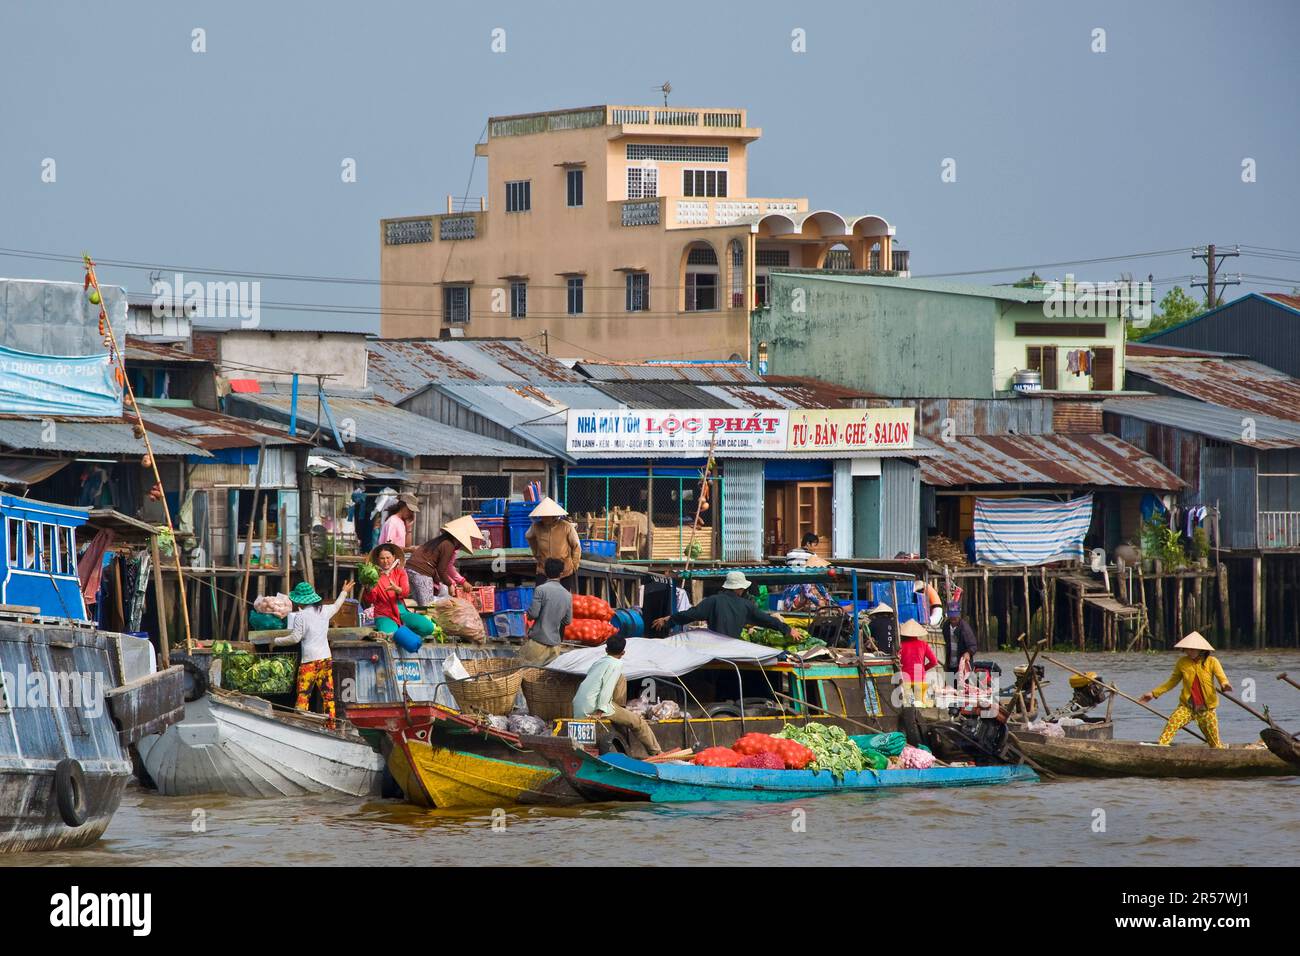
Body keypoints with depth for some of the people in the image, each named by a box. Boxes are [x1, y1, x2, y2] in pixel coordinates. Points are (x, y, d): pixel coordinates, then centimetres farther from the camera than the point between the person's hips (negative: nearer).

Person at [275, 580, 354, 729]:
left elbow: (295, 638, -12)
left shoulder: (301, 616, -12)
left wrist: (277, 641, 2)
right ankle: (330, 725, 10)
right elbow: (336, 606, 28)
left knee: (303, 694, -6)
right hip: (326, 658, 6)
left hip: (309, 660, -6)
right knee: (328, 694, 9)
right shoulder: (324, 610, 7)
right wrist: (344, 592, 47)